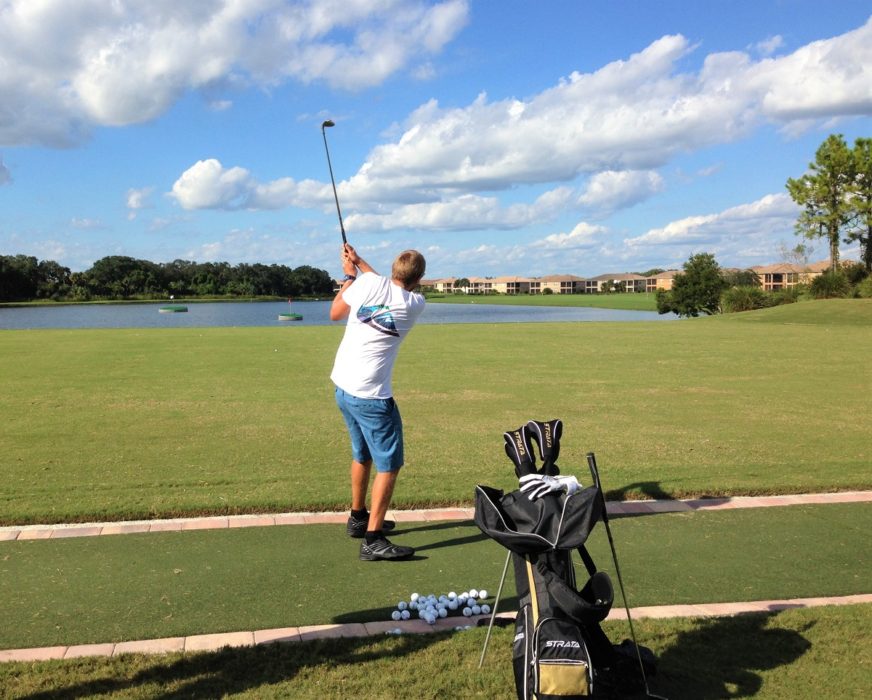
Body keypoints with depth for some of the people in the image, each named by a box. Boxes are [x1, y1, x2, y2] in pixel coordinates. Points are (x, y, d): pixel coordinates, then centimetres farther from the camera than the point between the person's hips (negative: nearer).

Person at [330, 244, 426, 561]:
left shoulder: (368, 282, -3)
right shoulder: (415, 304, -6)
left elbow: (335, 313, 12)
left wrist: (350, 274, 22)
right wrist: (359, 263, 23)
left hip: (343, 388, 6)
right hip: (371, 396, -6)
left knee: (362, 454, 23)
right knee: (389, 464, 1)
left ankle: (358, 517, 39)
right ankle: (373, 540, -3)